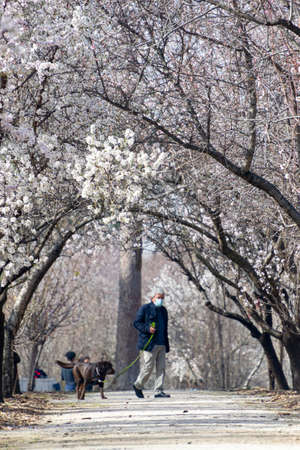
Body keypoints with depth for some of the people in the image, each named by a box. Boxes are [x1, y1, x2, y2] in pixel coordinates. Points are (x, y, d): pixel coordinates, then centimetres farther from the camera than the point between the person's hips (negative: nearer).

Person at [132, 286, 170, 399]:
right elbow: (136, 323, -5)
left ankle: (158, 391, 2)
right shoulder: (145, 309, -1)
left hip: (161, 344, 7)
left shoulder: (163, 311, 19)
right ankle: (138, 386, 14)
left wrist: (167, 345, 18)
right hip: (149, 343, -6)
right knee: (148, 367, -7)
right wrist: (147, 329, -21)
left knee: (161, 368, 0)